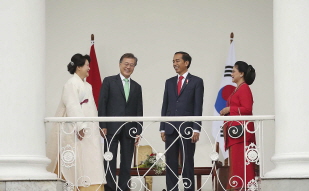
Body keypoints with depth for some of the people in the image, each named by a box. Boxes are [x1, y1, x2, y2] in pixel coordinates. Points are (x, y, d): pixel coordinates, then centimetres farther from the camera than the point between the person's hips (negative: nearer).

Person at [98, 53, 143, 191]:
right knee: (110, 161, -3)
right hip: (112, 128, -3)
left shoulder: (137, 87, 15)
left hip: (129, 130, 3)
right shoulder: (109, 81, 5)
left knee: (127, 163, 4)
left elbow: (139, 111, 11)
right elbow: (102, 104, -1)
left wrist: (138, 131, 3)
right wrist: (103, 126, -9)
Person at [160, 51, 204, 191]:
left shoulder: (196, 81, 3)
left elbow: (198, 106, -3)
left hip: (187, 129, -4)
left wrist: (196, 129, -10)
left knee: (188, 163, -1)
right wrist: (162, 128, 6)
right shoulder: (169, 82, 15)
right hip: (171, 129, 4)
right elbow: (165, 106, 14)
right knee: (170, 163, 4)